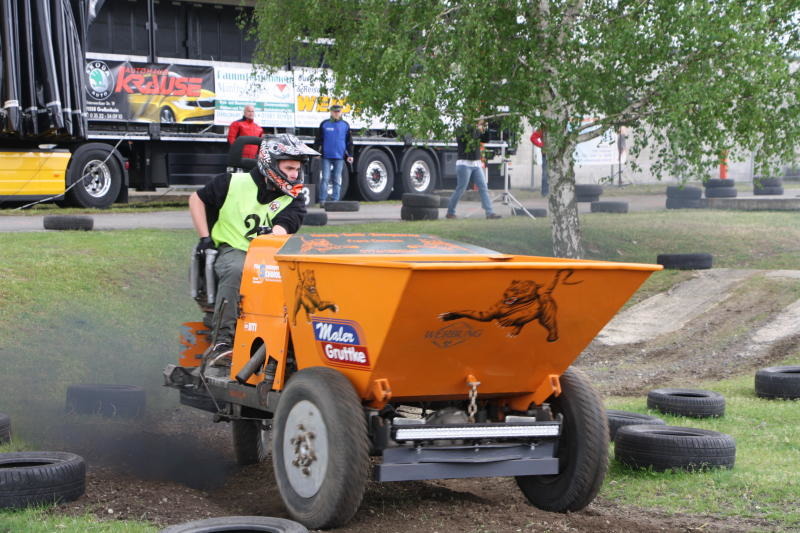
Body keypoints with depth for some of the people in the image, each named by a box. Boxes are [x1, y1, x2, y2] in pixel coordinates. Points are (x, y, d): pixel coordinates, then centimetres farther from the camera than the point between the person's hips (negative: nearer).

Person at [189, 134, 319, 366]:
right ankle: (223, 341, -41)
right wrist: (205, 237, 7)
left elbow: (282, 229, -7)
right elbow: (197, 199, 16)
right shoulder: (234, 183, 6)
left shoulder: (293, 202, 11)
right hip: (233, 251, -2)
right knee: (236, 270, -39)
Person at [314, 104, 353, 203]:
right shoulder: (324, 124, 4)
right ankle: (322, 200, -1)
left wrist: (350, 155, 8)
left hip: (339, 157, 1)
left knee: (337, 179, 4)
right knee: (325, 178, -4)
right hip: (326, 156, -1)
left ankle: (335, 200, 8)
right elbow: (318, 139, 8)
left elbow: (349, 141, 11)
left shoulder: (345, 125, 8)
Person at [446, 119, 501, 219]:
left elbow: (486, 139, 8)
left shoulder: (475, 131, 14)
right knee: (460, 189, -4)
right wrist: (478, 129, -10)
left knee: (483, 188, -3)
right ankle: (450, 212, 10)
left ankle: (489, 212, -7)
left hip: (477, 164, 6)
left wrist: (484, 129, -5)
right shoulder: (460, 130, -6)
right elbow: (471, 138, -23)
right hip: (464, 164, -6)